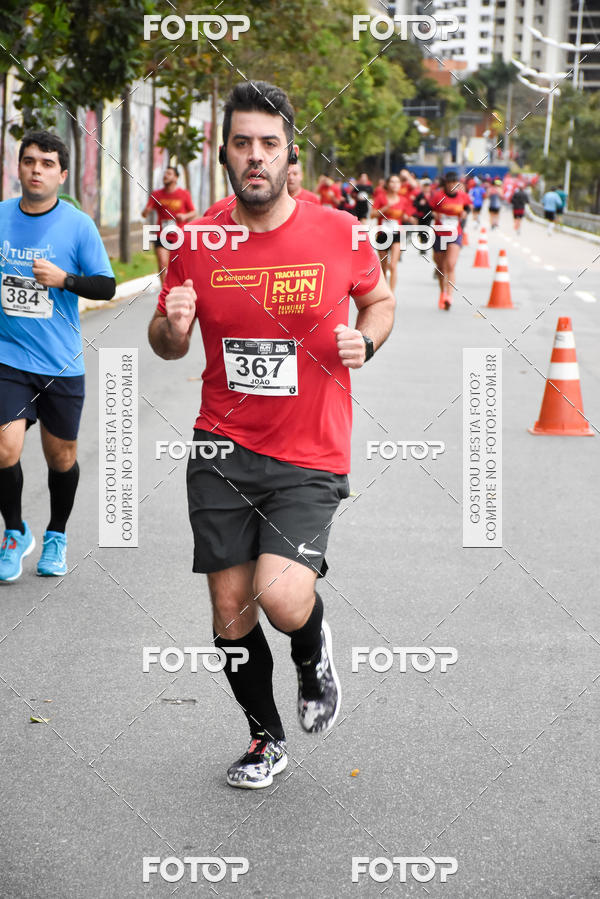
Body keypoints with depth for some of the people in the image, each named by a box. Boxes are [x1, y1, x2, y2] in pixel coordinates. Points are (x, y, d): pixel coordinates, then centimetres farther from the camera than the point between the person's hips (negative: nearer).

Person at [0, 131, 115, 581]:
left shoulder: (78, 224, -5)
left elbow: (107, 285, -4)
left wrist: (64, 279, -18)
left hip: (61, 364, 0)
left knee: (61, 457, 9)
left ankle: (56, 536, 34)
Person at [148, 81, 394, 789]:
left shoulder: (339, 233, -5)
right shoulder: (197, 243, 0)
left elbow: (380, 301, 14)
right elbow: (165, 344, 12)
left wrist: (364, 342, -8)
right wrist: (172, 326, -12)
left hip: (310, 459, -2)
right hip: (222, 452, 3)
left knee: (281, 599, -20)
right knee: (230, 610, 5)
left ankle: (314, 655, 19)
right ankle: (267, 738, 30)